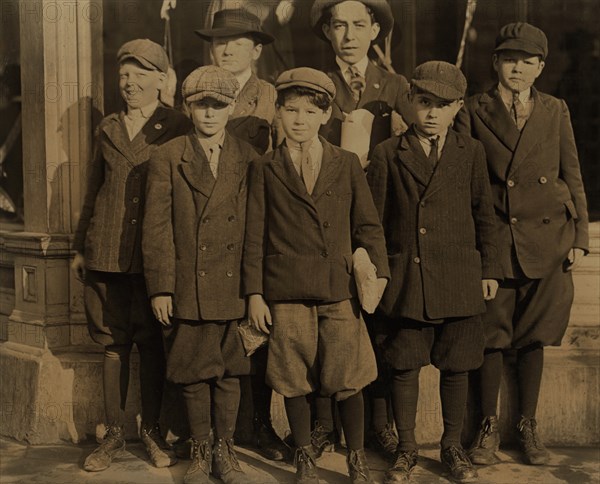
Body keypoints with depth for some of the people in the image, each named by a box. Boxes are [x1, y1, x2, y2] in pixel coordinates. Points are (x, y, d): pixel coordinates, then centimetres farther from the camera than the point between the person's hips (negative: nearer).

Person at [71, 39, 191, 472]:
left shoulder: (177, 128, 1)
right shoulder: (108, 129, 13)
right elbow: (93, 190, 17)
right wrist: (81, 247, 16)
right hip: (107, 253, 3)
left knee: (153, 343, 3)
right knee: (114, 342, 7)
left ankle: (152, 431, 16)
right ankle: (114, 433, 15)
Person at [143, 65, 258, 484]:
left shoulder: (248, 158, 5)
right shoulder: (168, 159, 1)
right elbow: (157, 229, -2)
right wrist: (160, 288, -6)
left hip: (235, 287, 1)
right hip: (190, 287, -1)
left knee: (230, 371, 8)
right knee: (195, 373, 7)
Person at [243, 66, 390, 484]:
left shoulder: (348, 165, 8)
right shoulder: (265, 169, 6)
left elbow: (368, 226, 8)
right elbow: (255, 236, 6)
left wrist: (378, 273, -4)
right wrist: (254, 294, 1)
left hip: (340, 291, 0)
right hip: (287, 292, 0)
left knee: (348, 380, 0)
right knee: (295, 381, 5)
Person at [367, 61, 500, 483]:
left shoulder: (471, 153, 5)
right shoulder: (388, 154, 2)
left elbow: (484, 215, 9)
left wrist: (489, 270, 7)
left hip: (459, 279, 1)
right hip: (405, 279, -1)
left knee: (456, 366, 8)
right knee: (405, 366, 5)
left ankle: (453, 446, 25)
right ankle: (406, 449, 21)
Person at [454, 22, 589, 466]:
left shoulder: (556, 112, 8)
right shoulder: (475, 112, 2)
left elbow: (573, 178, 9)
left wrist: (579, 238, 3)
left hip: (547, 239, 2)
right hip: (495, 239, -2)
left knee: (534, 335, 8)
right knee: (491, 335, 1)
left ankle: (528, 426, 20)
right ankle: (489, 426, 15)